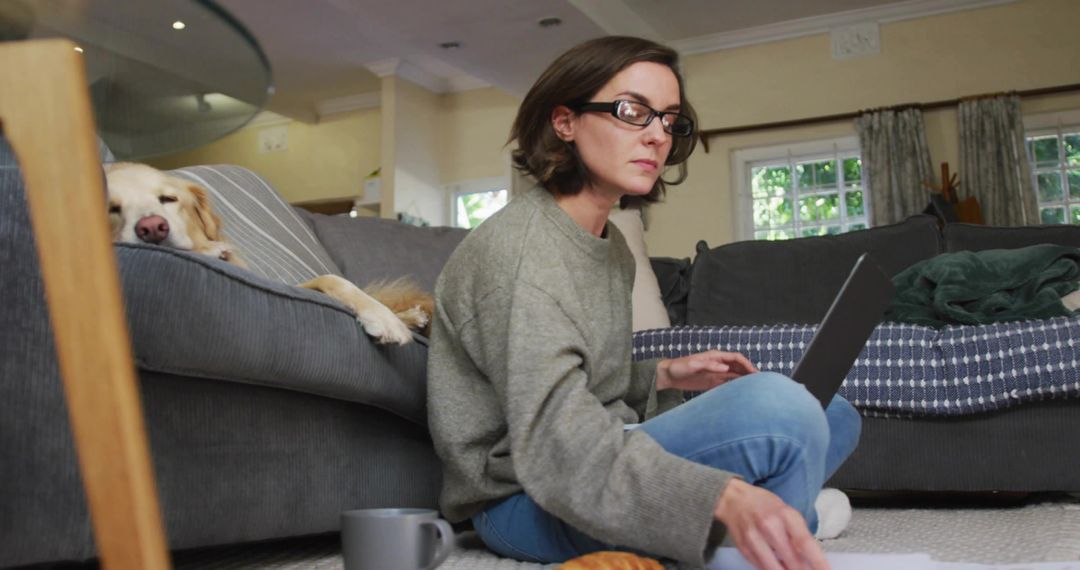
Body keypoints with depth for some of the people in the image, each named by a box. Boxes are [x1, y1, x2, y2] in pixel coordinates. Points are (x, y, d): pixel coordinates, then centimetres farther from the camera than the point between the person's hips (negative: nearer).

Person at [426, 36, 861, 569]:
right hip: (527, 501, -9)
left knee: (832, 415, 9)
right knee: (776, 404, -28)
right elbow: (557, 436, -34)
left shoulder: (613, 249, 11)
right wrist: (724, 497, -48)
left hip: (598, 463, 9)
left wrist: (665, 376, 3)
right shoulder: (517, 245, -20)